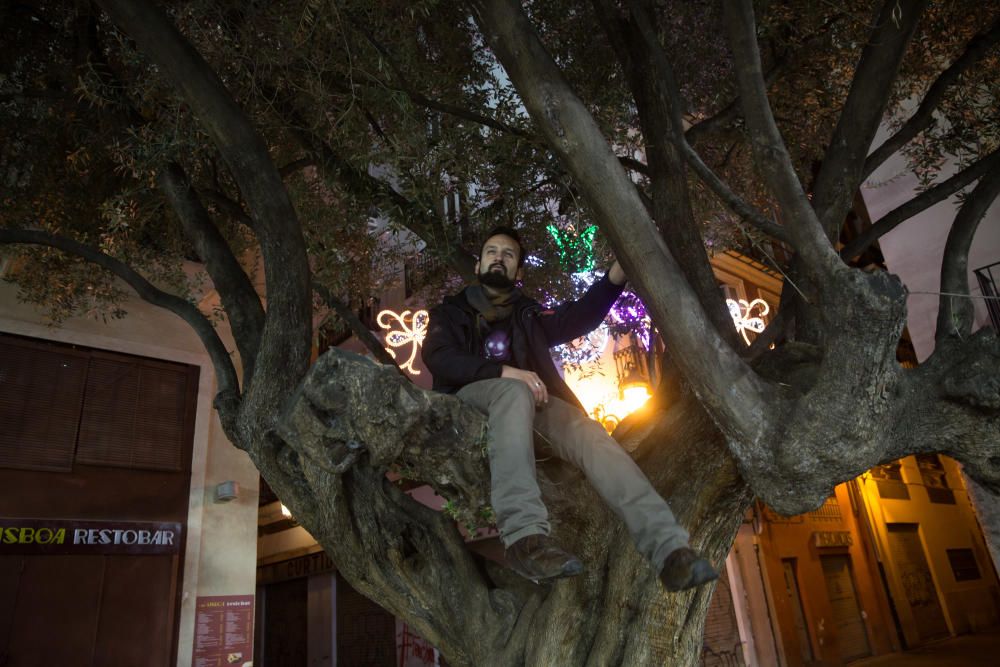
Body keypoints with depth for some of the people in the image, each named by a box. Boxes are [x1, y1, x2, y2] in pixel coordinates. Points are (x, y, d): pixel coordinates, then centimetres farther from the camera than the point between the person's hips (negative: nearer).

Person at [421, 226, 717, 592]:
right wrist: (504, 371, -22)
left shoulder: (528, 315, 24)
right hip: (472, 394, -3)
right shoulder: (450, 312, 17)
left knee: (587, 431, -27)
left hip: (527, 397, 3)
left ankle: (668, 547, -40)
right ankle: (525, 535, -52)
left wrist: (618, 271, -14)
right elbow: (439, 358, -5)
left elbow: (578, 317, 3)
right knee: (514, 392, -37)